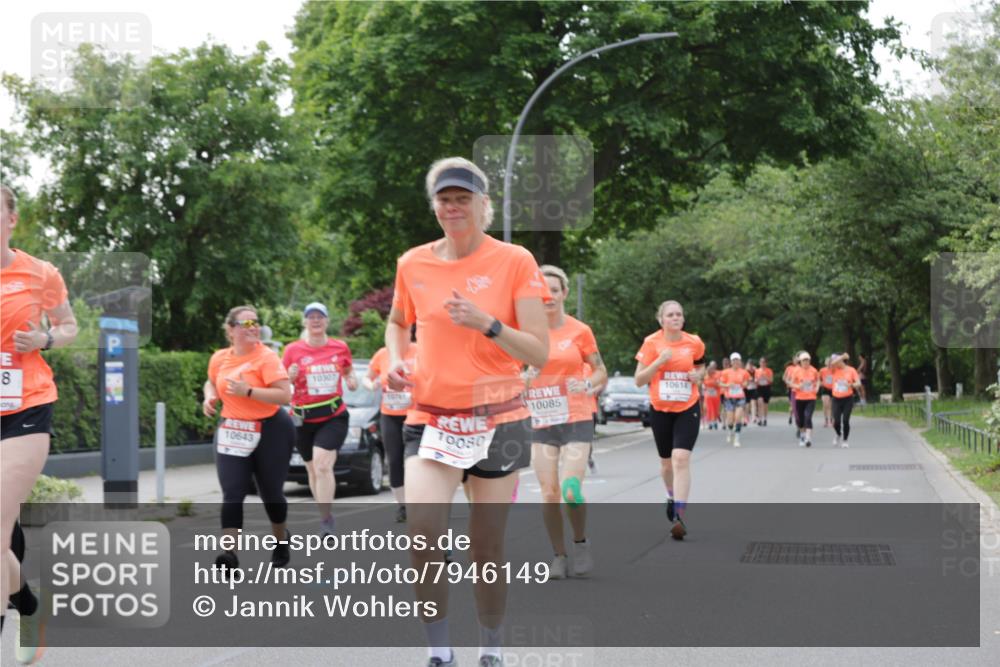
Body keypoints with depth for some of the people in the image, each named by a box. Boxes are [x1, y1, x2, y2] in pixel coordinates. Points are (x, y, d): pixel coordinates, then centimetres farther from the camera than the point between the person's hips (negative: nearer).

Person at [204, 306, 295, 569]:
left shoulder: (267, 357, -13)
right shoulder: (219, 358, 3)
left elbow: (285, 395, -22)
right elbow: (211, 381, 25)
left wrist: (248, 391, -28)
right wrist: (210, 397, 2)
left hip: (270, 430, -3)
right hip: (232, 432, 3)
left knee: (271, 491, 9)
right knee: (232, 493, -9)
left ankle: (281, 540, 35)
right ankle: (230, 552, -13)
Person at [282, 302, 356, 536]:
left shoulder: (340, 347, 2)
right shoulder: (293, 350, 0)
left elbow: (348, 371, 18)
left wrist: (351, 380, -5)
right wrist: (290, 377, -17)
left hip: (334, 417, -2)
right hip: (304, 419, 2)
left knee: (322, 466, -19)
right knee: (313, 470, 12)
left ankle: (325, 520, -18)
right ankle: (326, 515, 30)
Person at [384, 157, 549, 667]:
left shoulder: (515, 262, -6)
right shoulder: (412, 264, 3)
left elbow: (539, 353, -9)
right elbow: (397, 322, 24)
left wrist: (486, 323, -23)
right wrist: (396, 360, 4)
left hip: (497, 419, -1)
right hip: (431, 419, 2)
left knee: (488, 547, 5)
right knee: (421, 533, -17)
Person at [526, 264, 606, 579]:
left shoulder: (579, 331, 0)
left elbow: (601, 372, 8)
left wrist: (587, 384, -13)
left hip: (577, 420, -2)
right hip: (541, 423, 2)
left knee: (570, 491, -14)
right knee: (549, 493, -2)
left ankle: (580, 543, 12)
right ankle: (559, 556, 15)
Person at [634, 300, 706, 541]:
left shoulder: (694, 343, -1)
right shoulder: (651, 343, -5)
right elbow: (639, 380, -5)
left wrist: (699, 375, -4)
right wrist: (659, 361, -19)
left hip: (687, 409, -1)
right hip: (660, 409, 1)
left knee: (681, 458, -18)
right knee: (666, 461, 15)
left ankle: (679, 517, -21)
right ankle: (672, 497, 46)